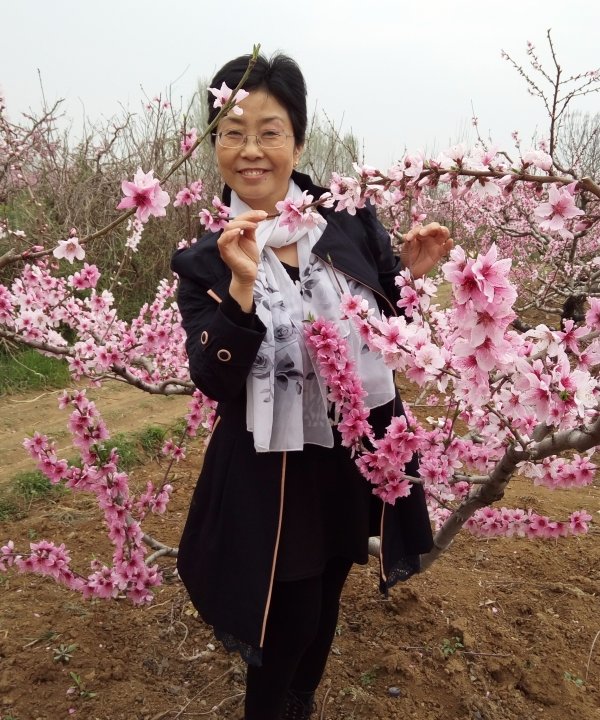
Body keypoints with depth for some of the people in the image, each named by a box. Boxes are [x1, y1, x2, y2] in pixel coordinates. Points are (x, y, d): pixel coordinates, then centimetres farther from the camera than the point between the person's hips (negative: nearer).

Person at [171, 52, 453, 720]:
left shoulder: (350, 221, -6)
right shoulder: (205, 260, -10)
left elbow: (385, 321, 6)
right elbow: (214, 380, -19)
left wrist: (411, 272, -13)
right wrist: (241, 284, -30)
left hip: (357, 452, 4)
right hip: (274, 472, -3)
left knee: (325, 605, 25)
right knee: (289, 621, 11)